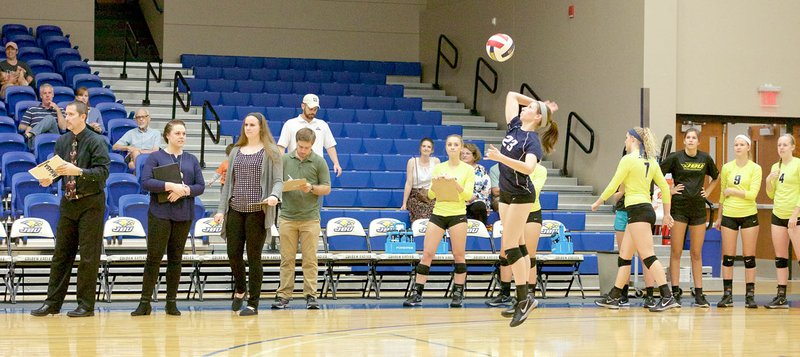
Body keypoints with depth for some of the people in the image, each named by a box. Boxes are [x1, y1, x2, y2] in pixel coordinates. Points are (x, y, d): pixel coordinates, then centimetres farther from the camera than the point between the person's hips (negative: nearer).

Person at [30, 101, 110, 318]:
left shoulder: (96, 142, -10)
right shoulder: (62, 141, 7)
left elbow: (103, 172, -17)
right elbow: (57, 169, 11)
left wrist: (78, 171, -28)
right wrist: (48, 179, -10)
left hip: (90, 203, -6)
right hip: (68, 202, 6)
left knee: (88, 255, -1)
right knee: (61, 253, 9)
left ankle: (86, 304, 7)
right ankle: (53, 302, 15)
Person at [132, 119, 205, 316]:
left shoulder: (191, 160, 12)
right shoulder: (155, 157, 1)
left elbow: (200, 186, 7)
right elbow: (145, 182, -10)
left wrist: (184, 190, -13)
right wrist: (170, 186, -20)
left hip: (184, 215, 3)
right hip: (160, 213, -3)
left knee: (175, 258, 7)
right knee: (154, 257, -4)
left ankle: (171, 302, 12)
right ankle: (145, 302, 0)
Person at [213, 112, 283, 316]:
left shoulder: (270, 152, 2)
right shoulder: (235, 152, 14)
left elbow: (278, 181, -3)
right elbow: (228, 183, 15)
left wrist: (274, 196, -24)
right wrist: (221, 209, 8)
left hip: (257, 212, -4)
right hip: (235, 210, 4)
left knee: (254, 257, -1)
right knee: (233, 254, 2)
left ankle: (253, 304, 7)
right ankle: (239, 290, 28)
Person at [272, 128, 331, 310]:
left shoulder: (319, 162, 2)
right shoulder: (284, 160, 7)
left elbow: (326, 188, 2)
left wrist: (311, 188, -16)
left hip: (310, 218, -1)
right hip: (287, 216, 1)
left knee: (310, 260, 0)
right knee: (287, 259, 3)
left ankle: (311, 295, 4)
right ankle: (284, 295, 6)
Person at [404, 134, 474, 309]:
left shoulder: (468, 169, 2)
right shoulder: (438, 168, 9)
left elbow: (468, 195, -6)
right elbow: (430, 195, 7)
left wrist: (455, 182, -21)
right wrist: (436, 182, -12)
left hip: (458, 215, -2)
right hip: (438, 214, 2)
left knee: (459, 255, 1)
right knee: (427, 253, -2)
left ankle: (458, 294, 9)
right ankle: (416, 294, -1)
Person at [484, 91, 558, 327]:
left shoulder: (532, 140, -14)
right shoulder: (515, 126, 8)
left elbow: (529, 167, -31)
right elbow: (512, 95, 19)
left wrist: (500, 157, -37)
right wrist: (538, 103, 17)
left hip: (521, 195, -8)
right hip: (506, 193, 8)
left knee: (509, 246, -12)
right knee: (518, 246, 7)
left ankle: (523, 299, -11)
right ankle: (525, 299, 8)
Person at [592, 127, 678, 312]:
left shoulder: (628, 159, -9)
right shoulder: (651, 161, 13)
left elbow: (613, 186, -7)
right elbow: (664, 187, 15)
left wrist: (598, 202, 8)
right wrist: (666, 213, 22)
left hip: (637, 211, -9)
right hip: (646, 209, 9)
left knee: (648, 256, -13)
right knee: (624, 256, 13)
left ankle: (668, 297, -19)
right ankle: (613, 297, 17)